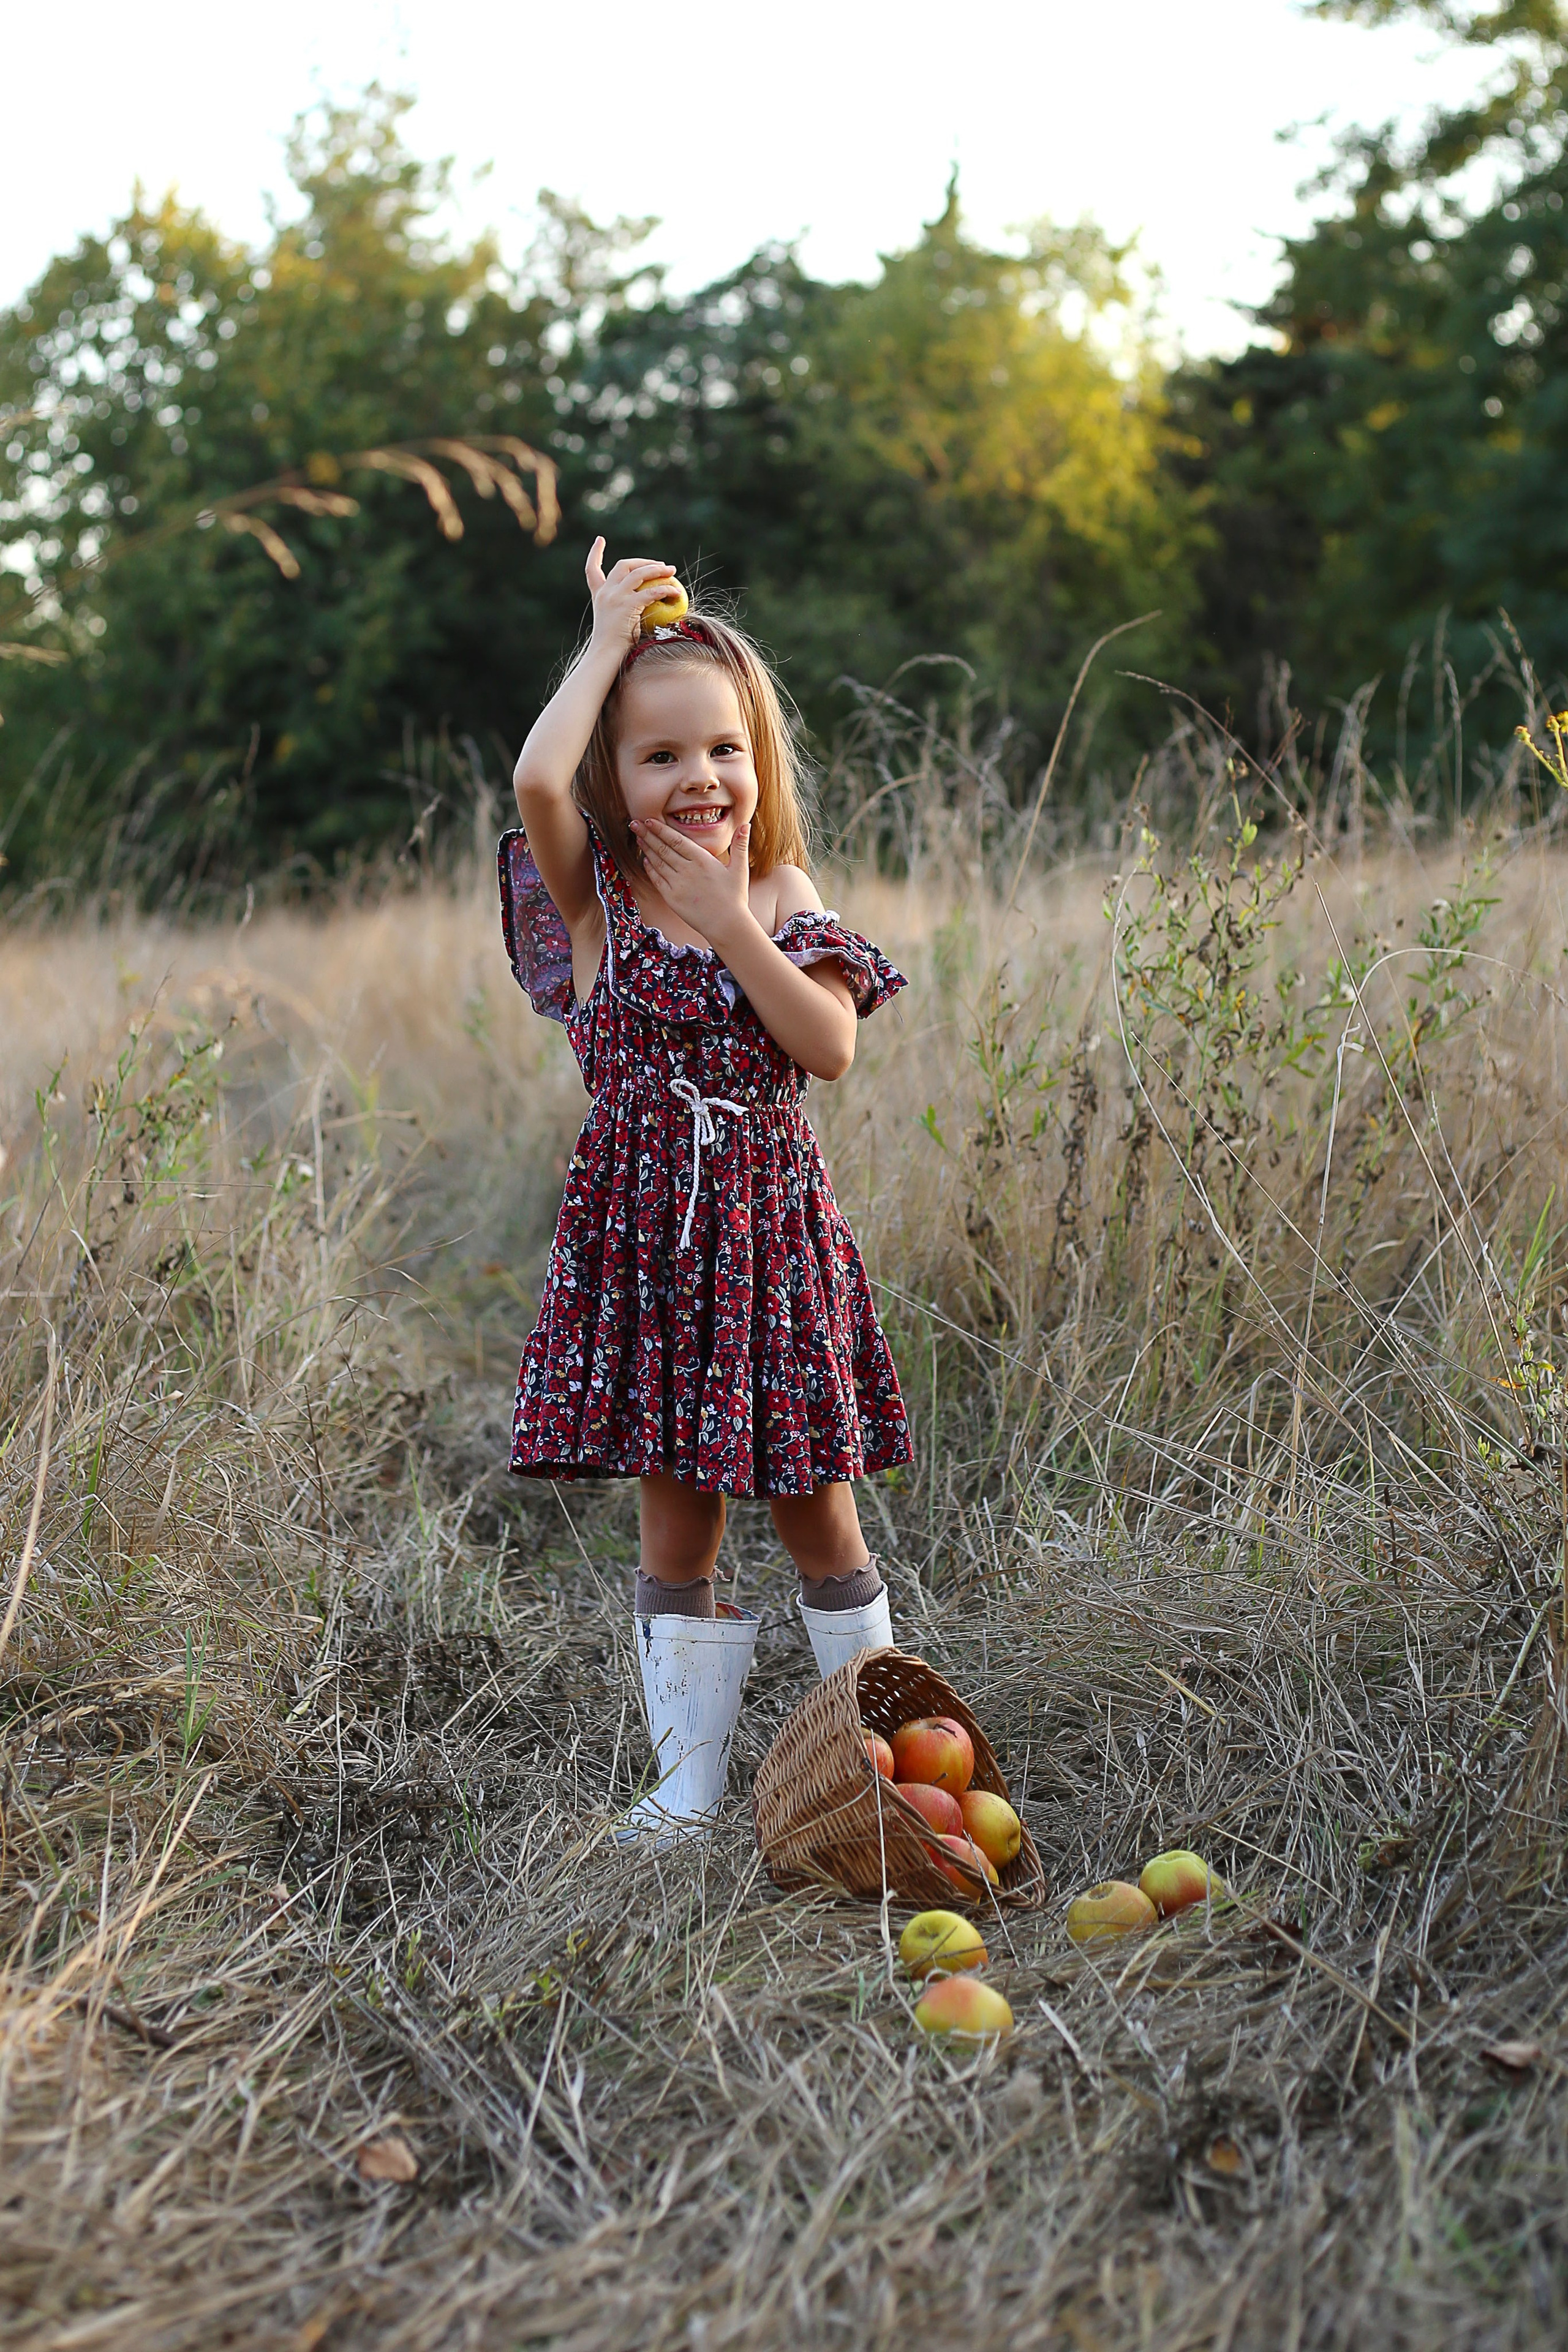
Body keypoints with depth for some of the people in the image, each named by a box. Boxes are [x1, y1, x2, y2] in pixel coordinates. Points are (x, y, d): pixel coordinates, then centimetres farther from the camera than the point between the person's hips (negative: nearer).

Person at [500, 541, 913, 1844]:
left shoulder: (783, 896, 1)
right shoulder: (598, 891, -3)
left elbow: (831, 1048, -13)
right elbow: (538, 781, -24)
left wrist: (734, 923, -17)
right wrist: (608, 645, -13)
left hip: (770, 1225, 1)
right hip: (647, 1226, 0)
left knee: (813, 1502, 10)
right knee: (677, 1509, 7)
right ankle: (691, 1773, 19)